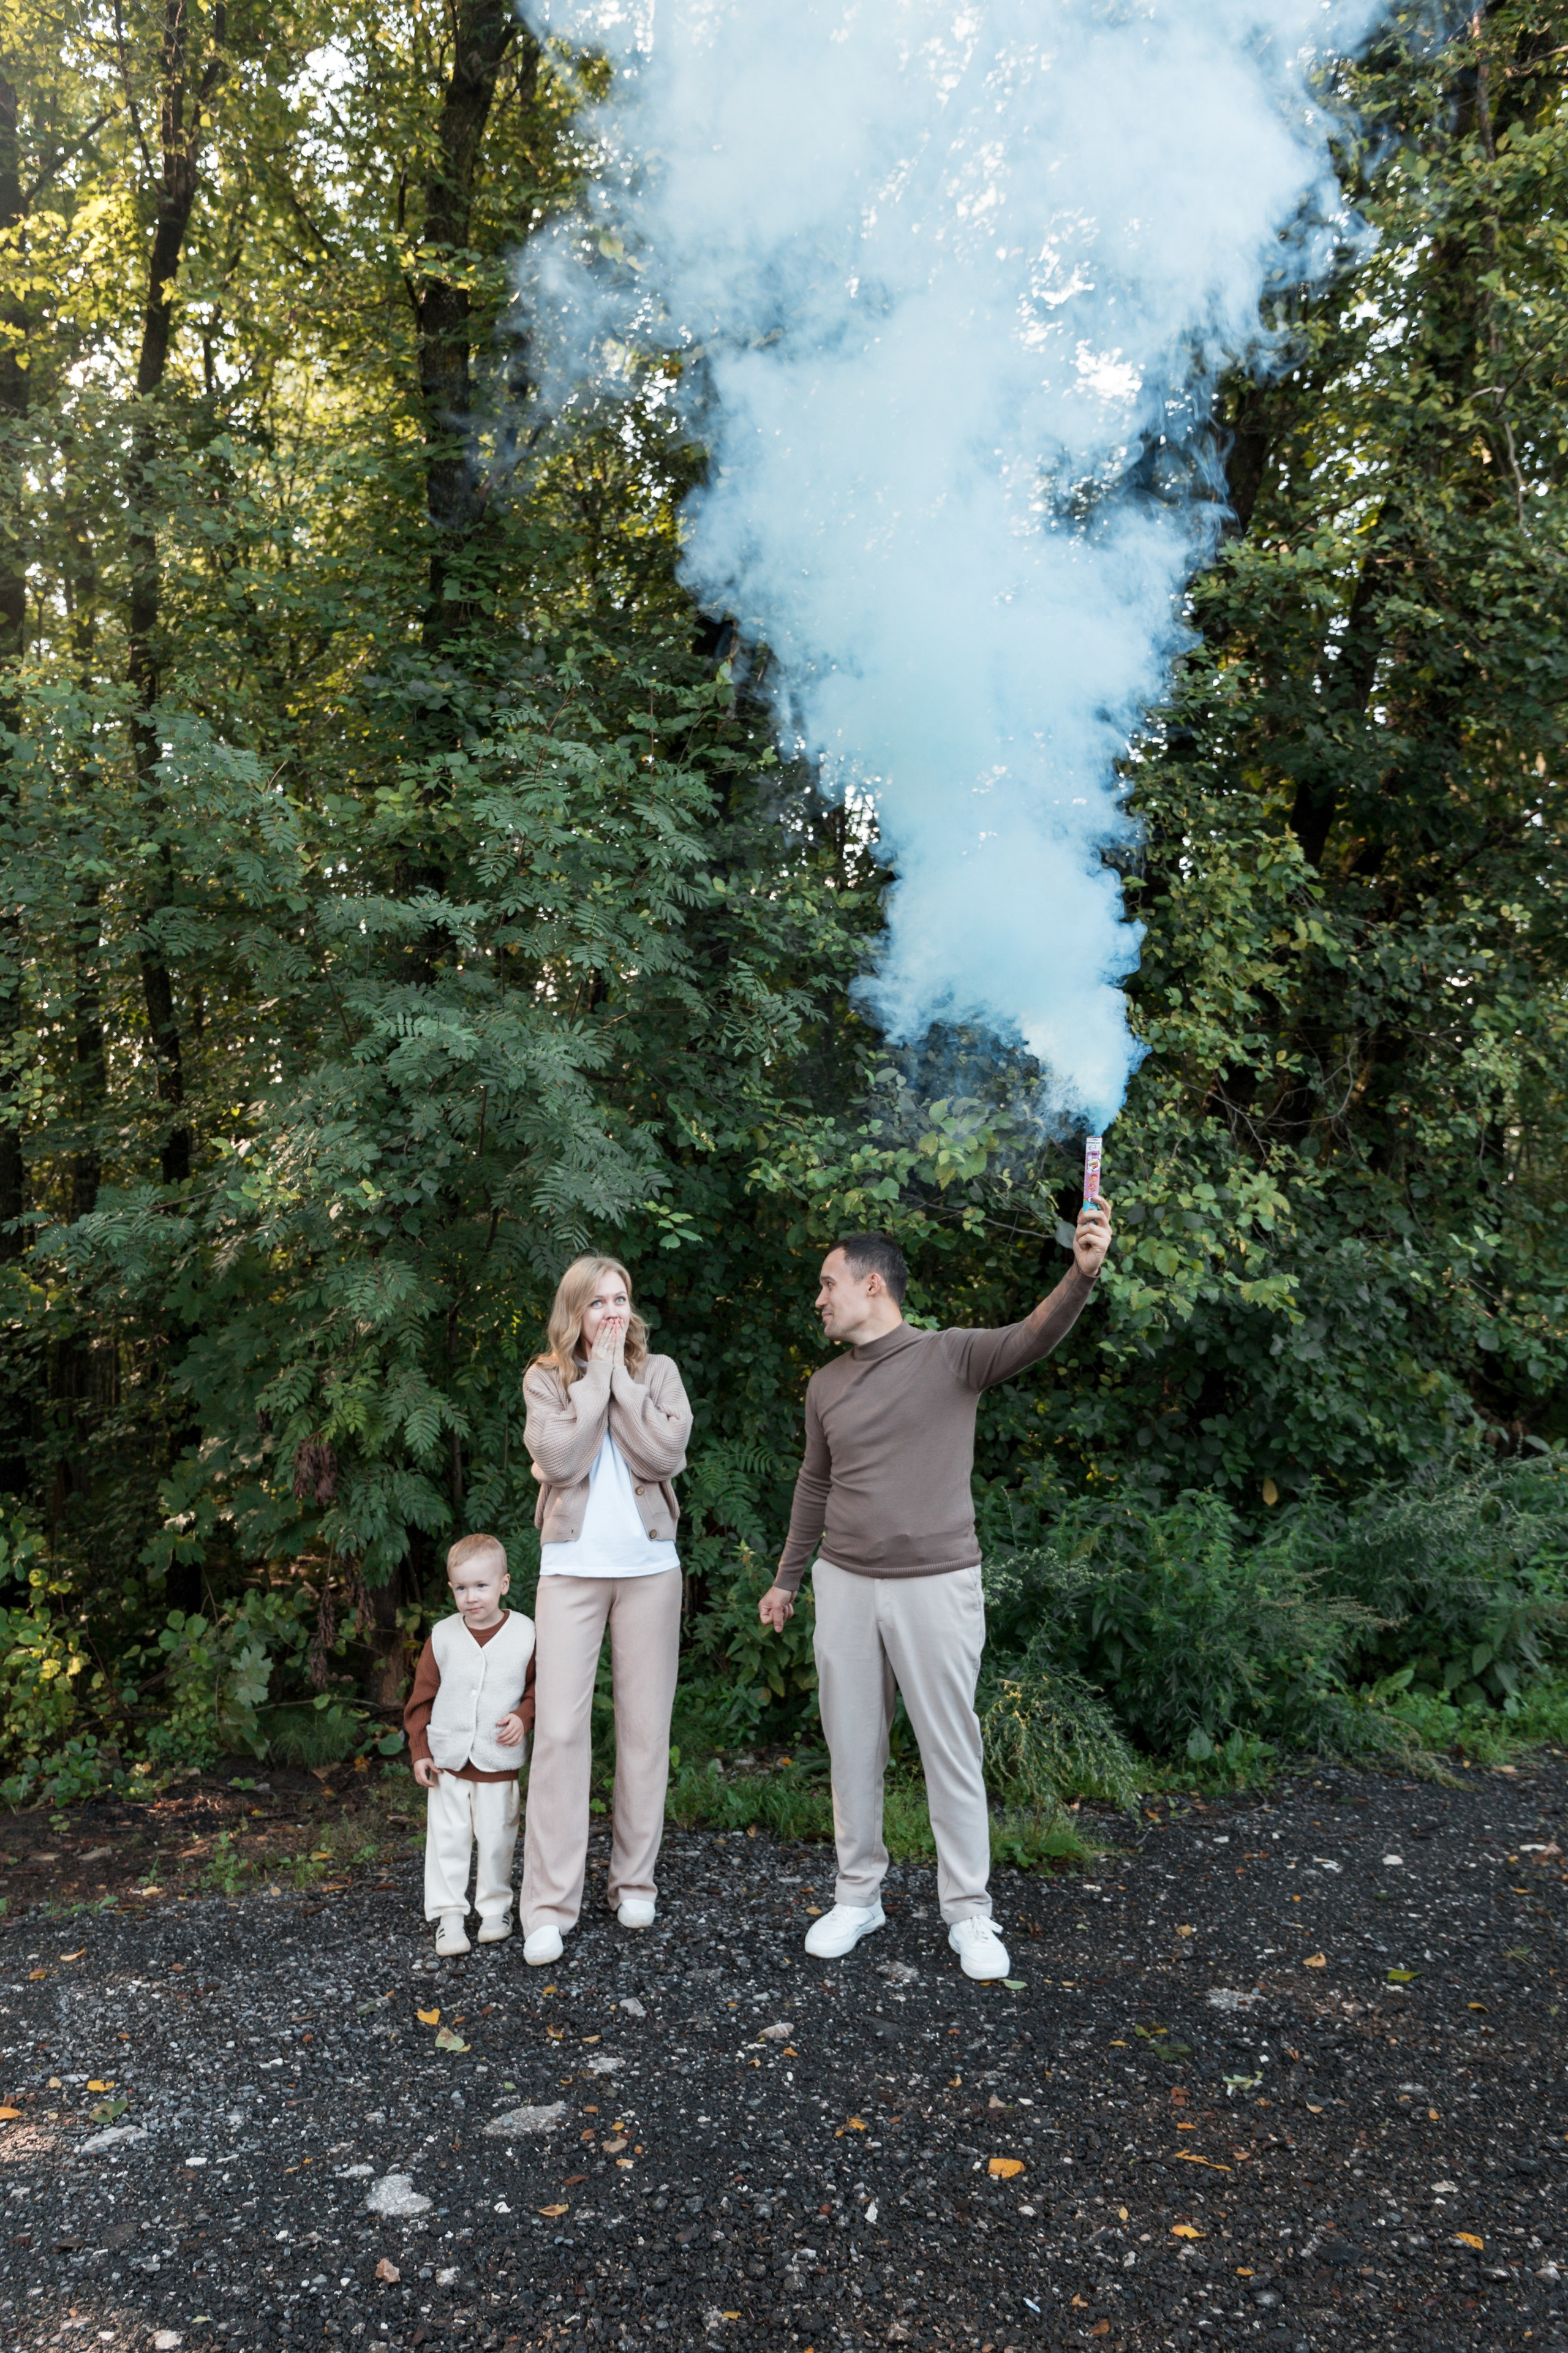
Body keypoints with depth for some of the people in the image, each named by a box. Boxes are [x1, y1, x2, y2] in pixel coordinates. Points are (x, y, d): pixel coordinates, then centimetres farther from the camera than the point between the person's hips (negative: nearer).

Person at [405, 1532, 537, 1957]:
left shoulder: (525, 1634, -6)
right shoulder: (442, 1636, -3)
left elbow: (539, 1687, 4)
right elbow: (422, 1698, 4)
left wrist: (524, 1716, -14)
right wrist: (420, 1750, 1)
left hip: (499, 1762, -1)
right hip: (447, 1760, 1)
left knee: (497, 1839, 8)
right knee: (447, 1839, 4)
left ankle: (495, 1908, 26)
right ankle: (448, 1916, 15)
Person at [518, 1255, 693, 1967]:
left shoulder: (658, 1372, 5)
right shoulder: (545, 1378, 3)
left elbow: (665, 1455, -11)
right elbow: (560, 1459, -15)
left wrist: (622, 1377, -10)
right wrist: (597, 1374, -11)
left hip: (649, 1566, 2)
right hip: (572, 1567, -1)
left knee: (645, 1727, 7)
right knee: (561, 1728, -6)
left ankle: (634, 1880, 21)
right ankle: (549, 1904, 1)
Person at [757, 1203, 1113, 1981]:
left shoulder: (951, 1356, -7)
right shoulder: (826, 1385, 8)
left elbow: (1033, 1339, -25)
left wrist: (1082, 1274, -44)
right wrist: (787, 1578, 22)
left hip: (936, 1586, -4)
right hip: (845, 1585, 4)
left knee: (951, 1751, 4)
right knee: (852, 1748, 12)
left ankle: (968, 1911, 18)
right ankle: (858, 1895, 27)